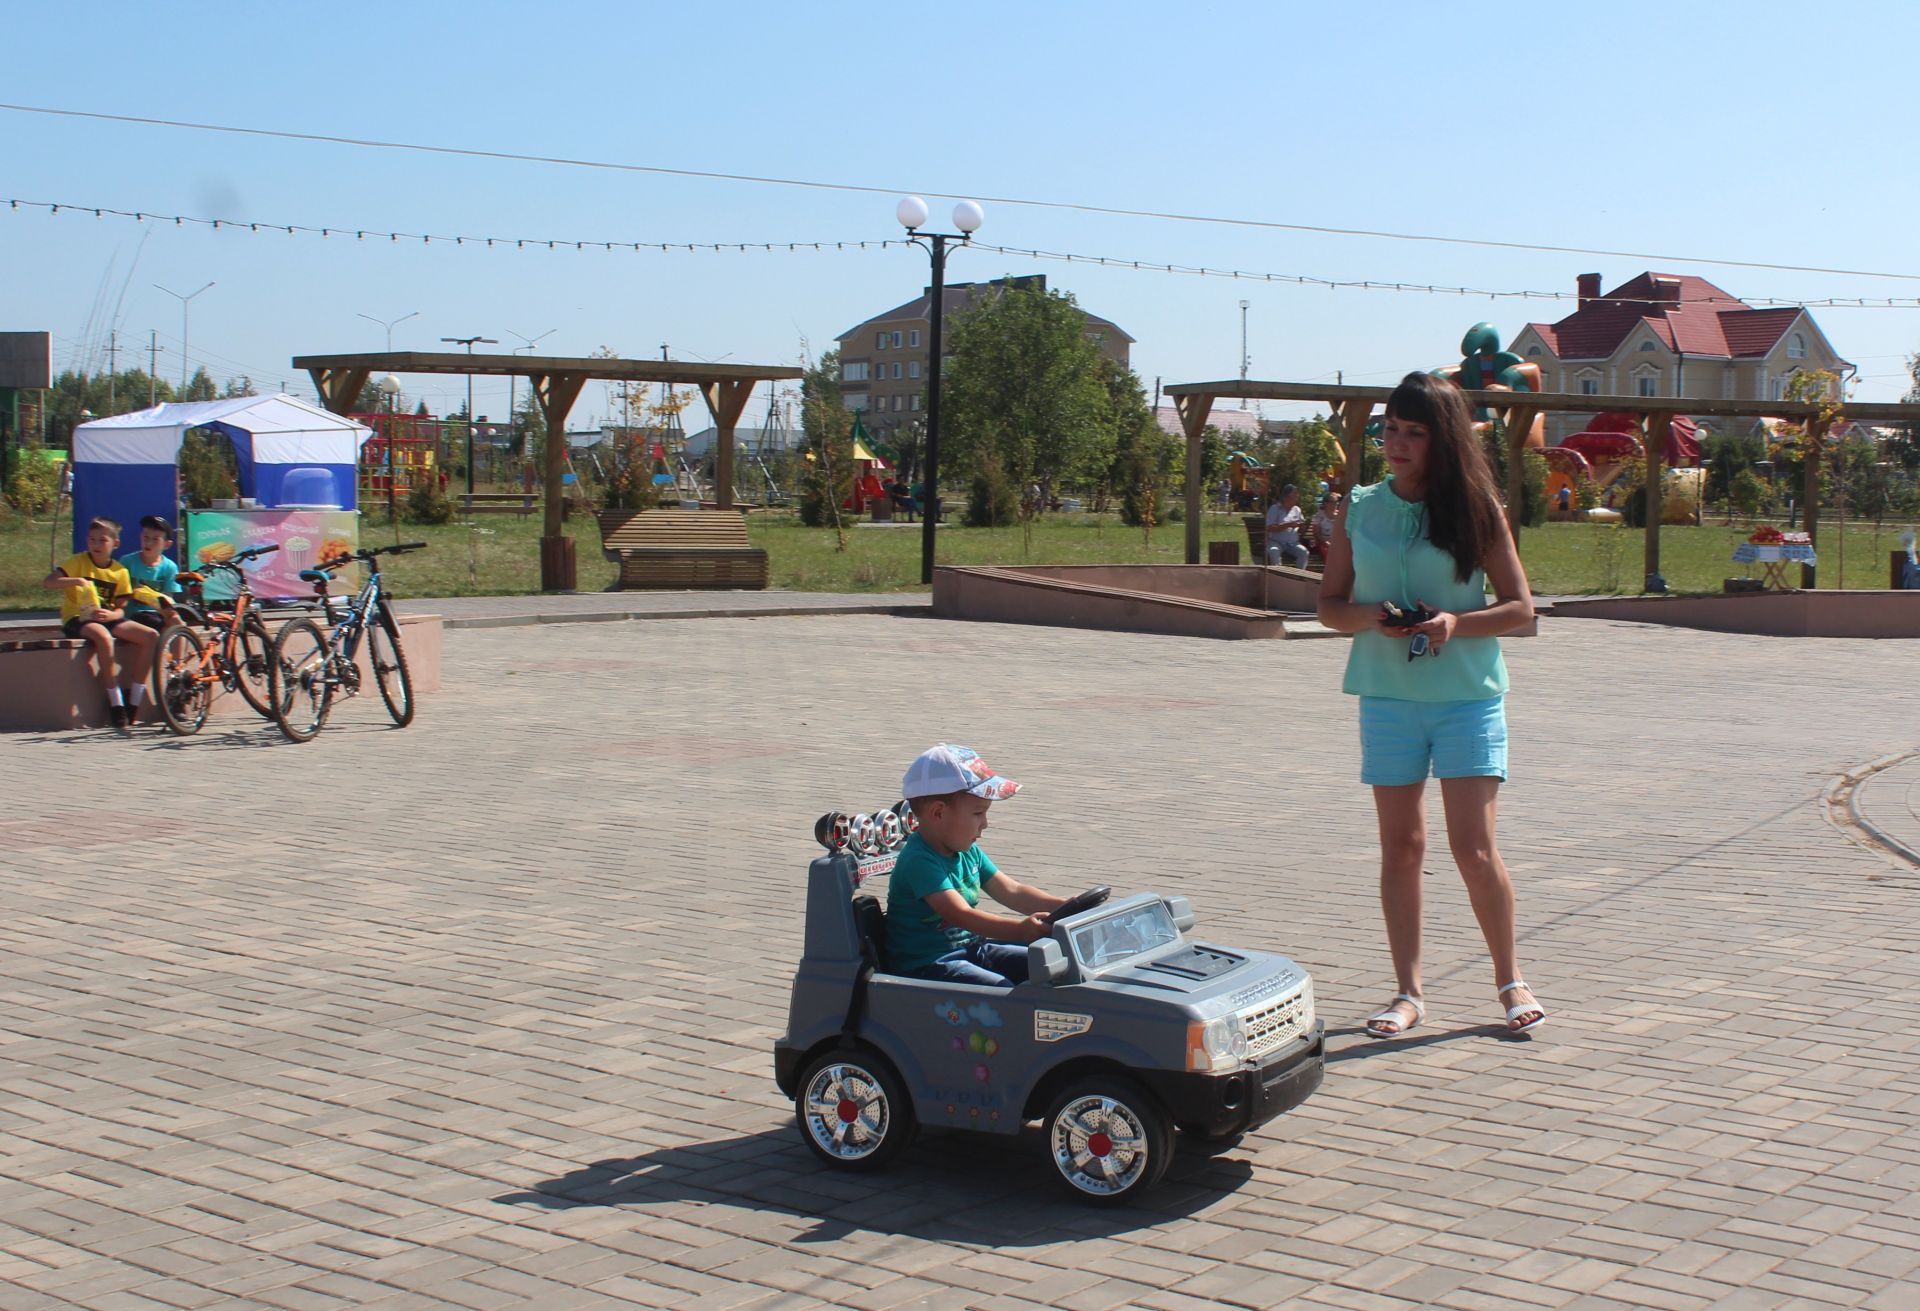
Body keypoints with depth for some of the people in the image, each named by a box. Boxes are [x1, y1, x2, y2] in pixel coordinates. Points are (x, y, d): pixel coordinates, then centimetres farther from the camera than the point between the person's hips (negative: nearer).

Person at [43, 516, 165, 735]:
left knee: (151, 637, -15)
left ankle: (130, 708, -10)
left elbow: (121, 609, 5)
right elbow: (47, 582, -16)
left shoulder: (120, 571, 7)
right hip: (77, 619, -5)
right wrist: (76, 581, -30)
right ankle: (117, 711, -32)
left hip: (107, 618, 5)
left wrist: (111, 614, -18)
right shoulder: (78, 562, -4)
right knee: (104, 637, -38)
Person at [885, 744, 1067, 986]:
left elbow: (1011, 892, 9)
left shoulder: (968, 852, 9)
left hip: (968, 947, 10)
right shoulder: (920, 861, -22)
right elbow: (961, 915, -33)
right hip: (926, 965, -10)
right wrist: (1020, 928, -46)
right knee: (1002, 989, -29)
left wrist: (1063, 906, -7)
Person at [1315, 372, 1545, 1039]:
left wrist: (1456, 623, -16)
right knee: (1401, 847, 5)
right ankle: (1409, 992, 12)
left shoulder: (1476, 509, -1)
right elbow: (1329, 605, 9)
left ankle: (1510, 978, 12)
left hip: (1469, 695, -2)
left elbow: (1519, 607, 1)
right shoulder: (1360, 509, 6)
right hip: (1387, 695, 3)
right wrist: (1372, 616, -12)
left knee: (1474, 848, -6)